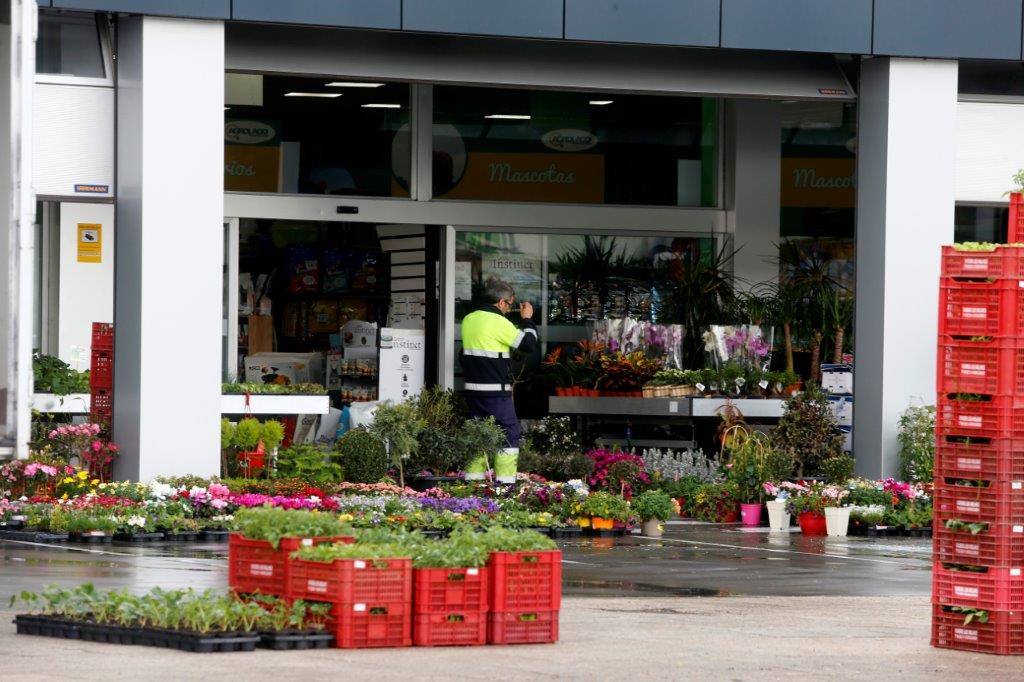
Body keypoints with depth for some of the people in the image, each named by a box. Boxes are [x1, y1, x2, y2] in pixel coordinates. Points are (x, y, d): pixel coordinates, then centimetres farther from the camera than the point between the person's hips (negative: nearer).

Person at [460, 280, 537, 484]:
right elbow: (528, 344, -8)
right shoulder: (499, 322, -13)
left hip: (473, 388, 7)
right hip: (496, 390, -7)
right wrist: (528, 320, 5)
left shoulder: (469, 320, 10)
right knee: (509, 433, -1)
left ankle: (473, 475, 13)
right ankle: (504, 480, -7)